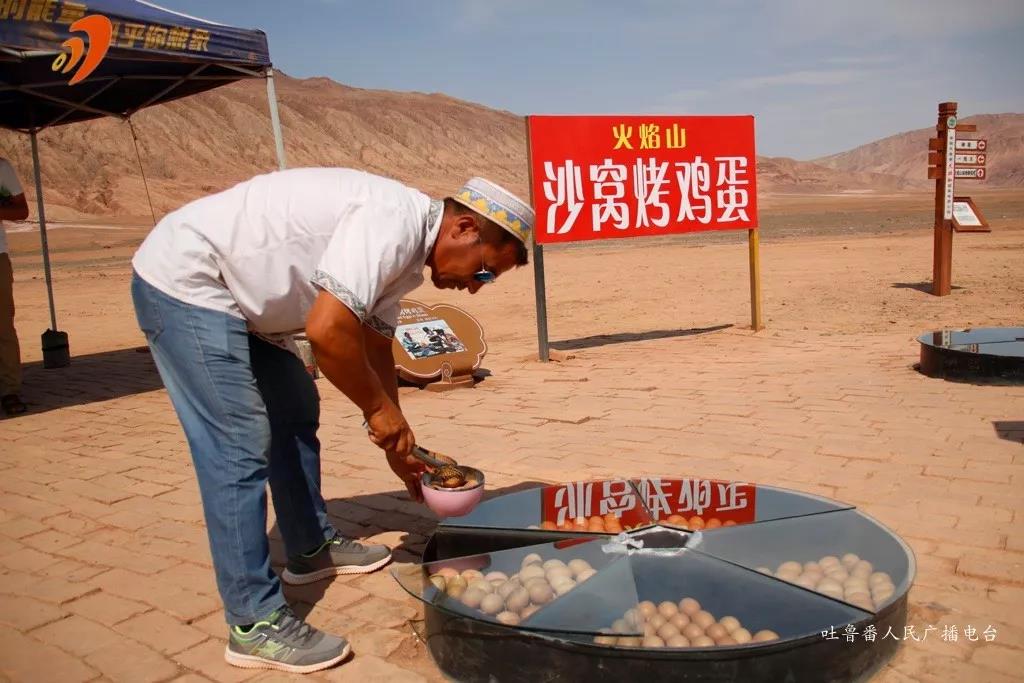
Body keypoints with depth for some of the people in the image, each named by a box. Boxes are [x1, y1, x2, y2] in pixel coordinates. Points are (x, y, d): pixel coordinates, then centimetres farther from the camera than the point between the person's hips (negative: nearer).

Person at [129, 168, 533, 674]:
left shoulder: (406, 253, 5)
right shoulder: (395, 220, -26)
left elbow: (375, 346, 14)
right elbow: (327, 330, -35)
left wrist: (396, 442, 16)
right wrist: (378, 407, -19)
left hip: (231, 294, 11)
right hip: (184, 281, -11)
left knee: (295, 413, 17)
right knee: (241, 447, -12)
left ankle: (311, 550, 32)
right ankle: (255, 623, -3)